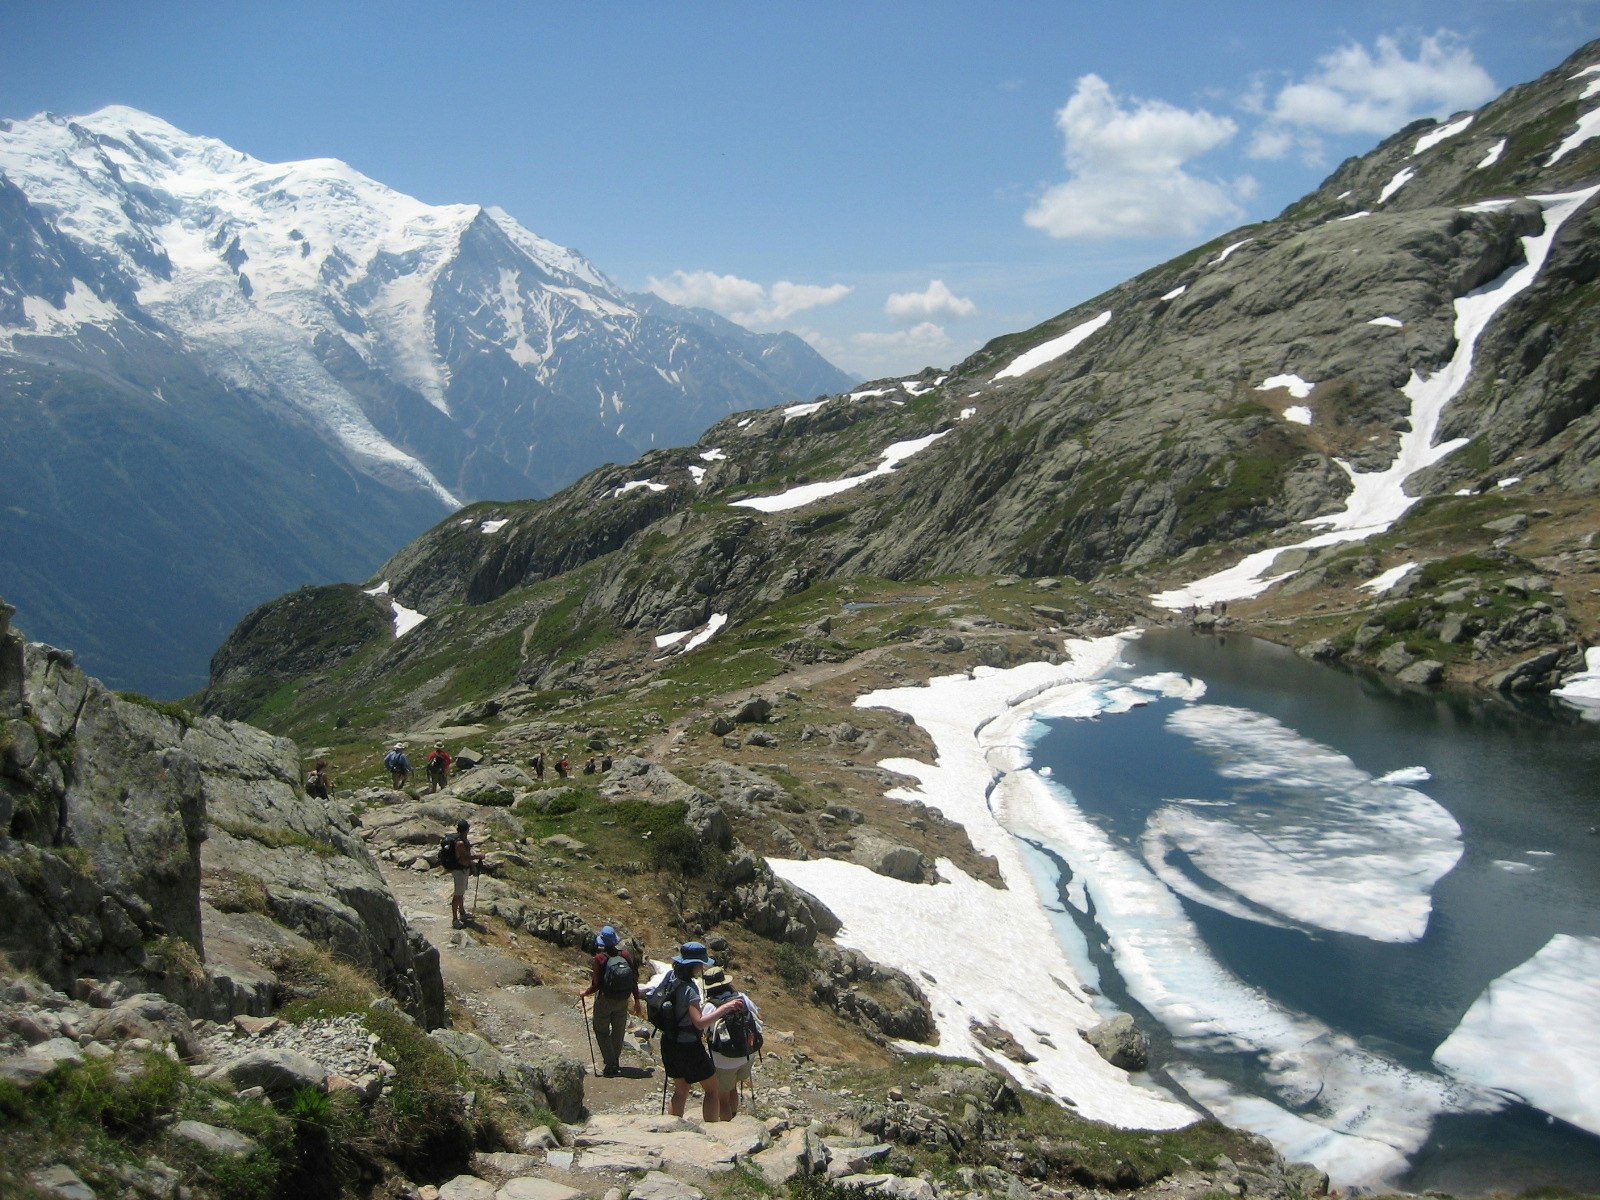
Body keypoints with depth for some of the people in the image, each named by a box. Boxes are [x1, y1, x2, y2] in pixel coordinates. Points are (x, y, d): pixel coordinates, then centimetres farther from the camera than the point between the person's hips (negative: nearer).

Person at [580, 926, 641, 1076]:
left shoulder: (600, 958, -18)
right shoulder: (626, 955, -7)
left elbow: (596, 985, -17)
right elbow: (634, 980, -2)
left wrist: (585, 993, 3)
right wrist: (637, 1000, 9)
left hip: (604, 1001, -4)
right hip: (622, 1001, 4)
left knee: (602, 1031, 9)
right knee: (618, 1032, 18)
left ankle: (610, 1064, 0)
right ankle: (615, 1063, 29)